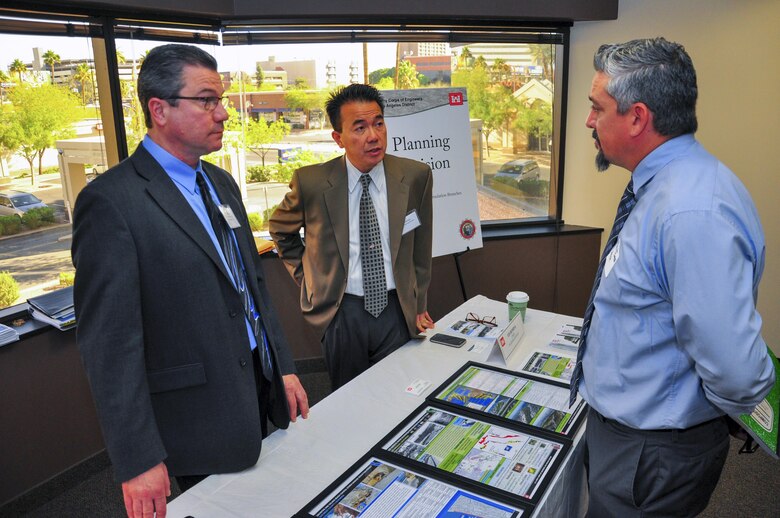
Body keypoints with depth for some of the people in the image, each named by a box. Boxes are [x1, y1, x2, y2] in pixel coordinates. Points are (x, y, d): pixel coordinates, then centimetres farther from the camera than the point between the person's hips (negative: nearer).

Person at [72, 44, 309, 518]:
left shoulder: (221, 182, 8)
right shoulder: (112, 201, -17)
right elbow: (110, 341, -17)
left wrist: (285, 368, 12)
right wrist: (139, 460, -15)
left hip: (262, 391, 7)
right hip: (202, 421, -7)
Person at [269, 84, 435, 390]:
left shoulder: (416, 176, -6)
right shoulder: (311, 182, -11)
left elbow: (420, 247, 6)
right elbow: (280, 229, 9)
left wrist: (419, 305, 10)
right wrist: (306, 277, 4)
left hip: (397, 309, 1)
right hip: (342, 311, -1)